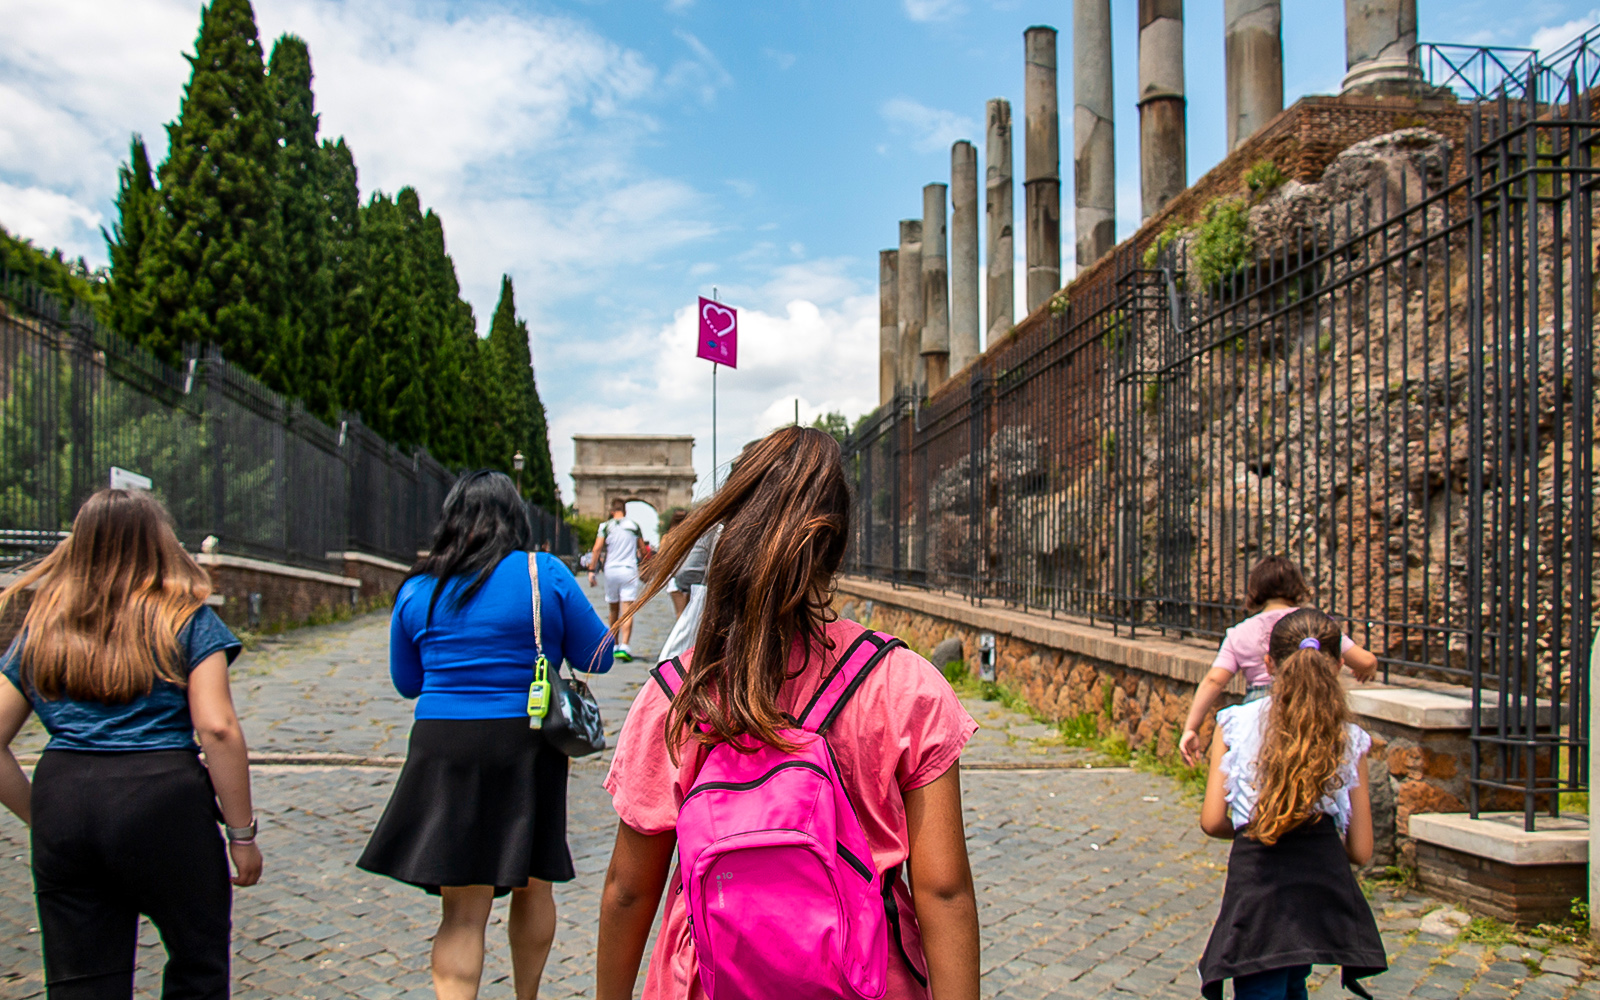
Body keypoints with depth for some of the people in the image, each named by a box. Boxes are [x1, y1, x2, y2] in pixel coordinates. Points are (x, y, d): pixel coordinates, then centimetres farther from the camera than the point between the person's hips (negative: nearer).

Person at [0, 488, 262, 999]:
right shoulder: (187, 619, -2)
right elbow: (218, 728, -10)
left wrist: (41, 818, 15)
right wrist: (242, 832, -5)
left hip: (62, 803, 4)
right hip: (163, 803, -4)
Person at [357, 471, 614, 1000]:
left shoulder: (418, 589, 3)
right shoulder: (546, 575, -5)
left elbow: (406, 681, 14)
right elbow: (597, 657, 3)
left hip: (442, 749, 1)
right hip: (526, 752, 0)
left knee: (463, 912, 5)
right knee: (531, 886, 20)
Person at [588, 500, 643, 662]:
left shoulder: (606, 526, 3)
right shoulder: (634, 525, 6)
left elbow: (597, 549, -7)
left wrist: (591, 570, -4)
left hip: (611, 570, 1)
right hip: (629, 570, -1)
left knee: (614, 610, 15)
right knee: (627, 611, -7)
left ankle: (614, 646, 23)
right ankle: (624, 647, -21)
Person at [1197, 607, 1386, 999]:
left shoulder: (1236, 724, 2)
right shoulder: (1349, 740, 5)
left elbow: (1212, 822, -1)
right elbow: (1360, 850, 7)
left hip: (1257, 883, -3)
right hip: (1325, 882, 3)